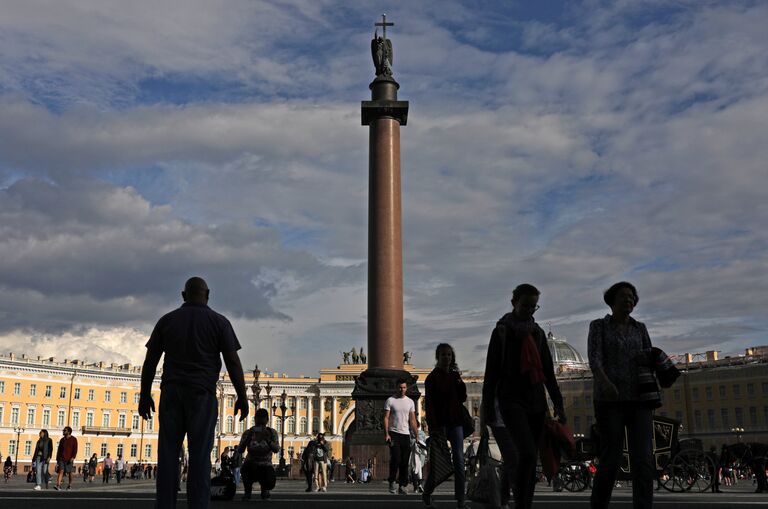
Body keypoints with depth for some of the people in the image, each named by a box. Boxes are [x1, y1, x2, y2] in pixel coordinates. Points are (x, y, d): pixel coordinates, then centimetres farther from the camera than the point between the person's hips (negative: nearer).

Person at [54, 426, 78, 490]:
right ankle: (58, 485, -19)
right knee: (61, 471, -9)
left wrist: (73, 457, -17)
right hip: (61, 459, 3)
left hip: (69, 459, -3)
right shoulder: (62, 440, 14)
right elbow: (59, 450, 18)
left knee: (69, 472, 5)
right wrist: (57, 458, 14)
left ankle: (70, 485, 15)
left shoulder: (73, 439, 0)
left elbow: (75, 449, -6)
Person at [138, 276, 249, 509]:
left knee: (168, 453, 3)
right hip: (202, 394, -2)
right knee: (199, 455, -3)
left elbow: (150, 361, 9)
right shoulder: (219, 321, 3)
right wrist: (242, 397, 1)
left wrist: (145, 395, 14)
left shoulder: (166, 320, 11)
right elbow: (233, 361, -3)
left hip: (171, 393, 3)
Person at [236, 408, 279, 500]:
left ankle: (264, 488, 12)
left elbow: (277, 450, -22)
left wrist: (267, 439, -39)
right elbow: (239, 451, -17)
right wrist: (248, 438, -32)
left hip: (265, 466, 0)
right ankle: (247, 491, -6)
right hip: (251, 465, 0)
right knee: (246, 466, -37)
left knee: (270, 483, -30)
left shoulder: (272, 432, -7)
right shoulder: (248, 433, -7)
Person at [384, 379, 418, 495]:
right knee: (395, 459, -12)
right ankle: (392, 483, 3)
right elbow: (386, 418, -5)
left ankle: (402, 486, 10)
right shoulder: (390, 400, -1)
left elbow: (412, 420, 11)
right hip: (394, 434, -4)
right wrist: (386, 434, -15)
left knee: (404, 462, 4)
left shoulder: (410, 402, 10)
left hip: (406, 434, 4)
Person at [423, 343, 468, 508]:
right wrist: (433, 427, -16)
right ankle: (427, 493, 20)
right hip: (440, 423, -4)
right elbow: (429, 404, -8)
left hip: (455, 422, 4)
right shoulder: (432, 377, -3)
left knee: (459, 460, -2)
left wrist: (460, 381, -5)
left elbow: (463, 398, 9)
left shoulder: (455, 375, 12)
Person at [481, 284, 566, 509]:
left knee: (530, 459, 4)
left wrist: (558, 403, 11)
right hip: (511, 401, -5)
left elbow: (548, 371, 18)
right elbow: (491, 372, -2)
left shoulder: (538, 333, 15)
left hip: (536, 402, 5)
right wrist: (487, 407, -7)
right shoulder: (502, 331, 1)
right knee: (527, 453, -21)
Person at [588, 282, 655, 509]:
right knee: (610, 460, -4)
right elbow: (594, 359, -12)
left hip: (638, 400, 4)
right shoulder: (598, 326, 4)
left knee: (643, 459, -10)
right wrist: (606, 382, -31)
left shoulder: (640, 328, 17)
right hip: (609, 399, -3)